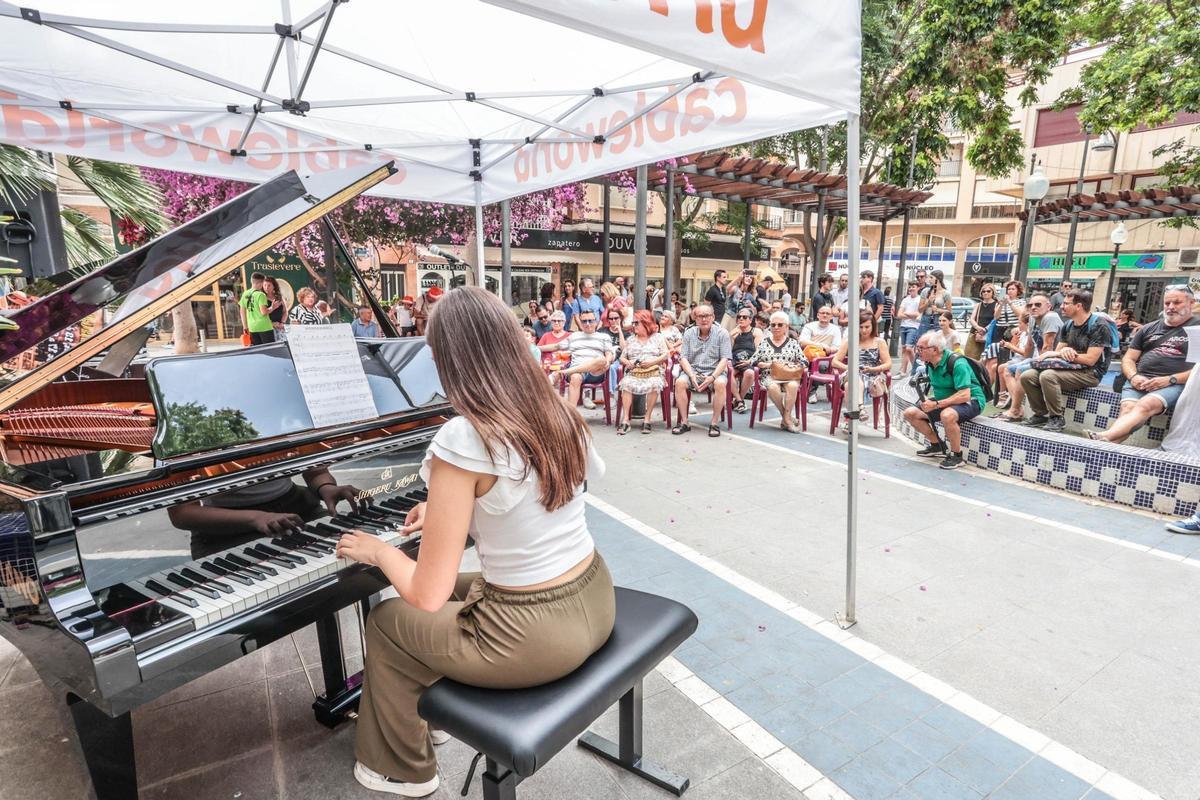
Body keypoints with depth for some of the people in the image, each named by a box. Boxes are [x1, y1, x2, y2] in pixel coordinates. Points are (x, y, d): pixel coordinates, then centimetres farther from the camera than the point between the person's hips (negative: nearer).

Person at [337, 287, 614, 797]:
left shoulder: (460, 442, -23)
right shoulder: (558, 415, -2)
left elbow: (428, 596, -18)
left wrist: (379, 551, 1)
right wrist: (445, 512, 24)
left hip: (534, 635, -7)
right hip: (593, 602, 7)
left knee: (385, 624, 19)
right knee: (461, 591, 31)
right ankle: (427, 713, 54)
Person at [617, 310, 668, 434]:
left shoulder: (657, 337, 14)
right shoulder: (630, 339, 22)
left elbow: (666, 355, 4)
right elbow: (622, 357, 19)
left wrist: (652, 362, -11)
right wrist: (627, 362, -4)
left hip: (653, 372, -2)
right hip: (633, 373, 2)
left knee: (655, 385, -36)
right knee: (626, 384, -32)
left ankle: (647, 419, -25)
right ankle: (625, 420, -31)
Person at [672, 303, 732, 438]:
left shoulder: (722, 333, 1)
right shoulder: (689, 333, 8)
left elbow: (725, 359, -6)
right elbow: (683, 358, 2)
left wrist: (712, 377, -20)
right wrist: (692, 376, -15)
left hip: (715, 371, -2)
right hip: (693, 370, 2)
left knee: (720, 384, -34)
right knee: (679, 382, -27)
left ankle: (714, 423, -21)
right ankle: (684, 422, -17)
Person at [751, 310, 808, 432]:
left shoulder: (793, 343, 15)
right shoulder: (764, 342, 16)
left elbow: (804, 363, 10)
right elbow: (753, 361, 9)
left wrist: (793, 368, -10)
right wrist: (767, 364, -8)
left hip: (790, 376, 0)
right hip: (769, 376, 0)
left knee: (793, 386, -35)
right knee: (773, 387, -36)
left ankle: (786, 419, -23)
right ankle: (787, 417, -20)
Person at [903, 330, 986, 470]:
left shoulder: (957, 363, -25)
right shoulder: (930, 363, 0)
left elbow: (965, 396, -31)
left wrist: (936, 404, -32)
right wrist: (927, 401, 0)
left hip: (971, 400, -9)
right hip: (944, 401, 9)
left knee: (947, 415, -40)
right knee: (910, 413, -3)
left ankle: (957, 455, -17)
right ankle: (937, 446, 12)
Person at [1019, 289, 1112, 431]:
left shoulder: (1099, 327, -12)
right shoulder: (1068, 325, 11)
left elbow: (1090, 360, -19)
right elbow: (1057, 352, 10)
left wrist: (1066, 353, -8)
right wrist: (1062, 352, -15)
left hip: (1090, 373, -8)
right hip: (1068, 368, 8)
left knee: (1048, 376, -33)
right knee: (1027, 377, -11)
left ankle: (1057, 418, -18)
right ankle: (1041, 414, 2)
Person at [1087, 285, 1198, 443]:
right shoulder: (1148, 329, 23)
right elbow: (1128, 359, 20)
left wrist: (1170, 380, -13)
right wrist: (1134, 377, -3)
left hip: (1175, 384, -3)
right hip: (1140, 381, 4)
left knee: (1145, 406, -35)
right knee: (1127, 409, -28)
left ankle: (1104, 437, -58)